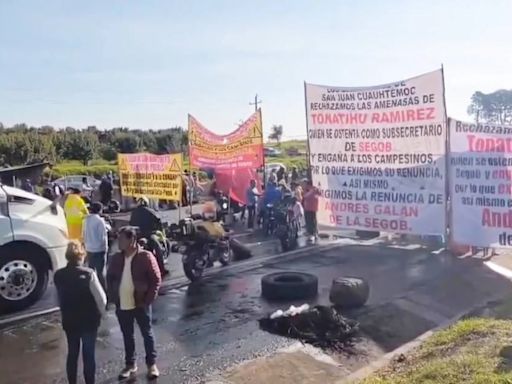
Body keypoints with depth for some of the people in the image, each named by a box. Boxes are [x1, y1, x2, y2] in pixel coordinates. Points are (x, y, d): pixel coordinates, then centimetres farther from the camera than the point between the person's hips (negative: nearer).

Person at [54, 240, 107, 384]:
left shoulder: (58, 275, -4)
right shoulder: (88, 274, -19)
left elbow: (58, 299, 6)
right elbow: (100, 298, -15)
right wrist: (101, 313, 2)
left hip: (68, 321, 4)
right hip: (89, 321, -4)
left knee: (72, 354, 17)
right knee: (89, 355, 8)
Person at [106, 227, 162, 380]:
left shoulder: (146, 257, -14)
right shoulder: (116, 258, 0)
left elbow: (156, 280, -11)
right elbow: (109, 278, 12)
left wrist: (148, 300, -14)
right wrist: (112, 297, 3)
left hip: (140, 304, -4)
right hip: (122, 305, 4)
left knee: (147, 334, 11)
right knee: (127, 335, 17)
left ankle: (152, 364, 25)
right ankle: (130, 364, 33)